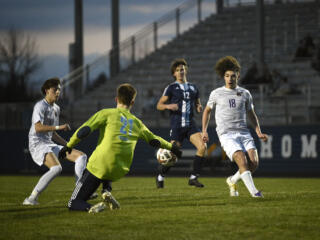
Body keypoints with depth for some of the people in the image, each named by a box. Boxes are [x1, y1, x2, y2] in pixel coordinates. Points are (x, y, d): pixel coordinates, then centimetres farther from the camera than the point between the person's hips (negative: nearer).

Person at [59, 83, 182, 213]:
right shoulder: (137, 123, 17)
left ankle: (91, 207, -28)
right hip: (120, 172, 4)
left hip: (99, 166, -4)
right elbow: (154, 140, 31)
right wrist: (171, 147, 49)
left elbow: (84, 131, -7)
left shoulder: (107, 113, 3)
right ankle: (107, 194, 13)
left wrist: (68, 146, 4)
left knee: (73, 204, 3)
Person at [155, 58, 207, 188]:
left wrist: (199, 108, 0)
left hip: (190, 124, 4)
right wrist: (168, 106, -21)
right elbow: (159, 105, 0)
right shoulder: (171, 88, 1)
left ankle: (193, 177, -8)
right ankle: (160, 175, 23)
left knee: (202, 147, -18)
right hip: (177, 126, -4)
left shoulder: (193, 88, 13)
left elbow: (198, 104, 24)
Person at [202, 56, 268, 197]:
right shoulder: (216, 94, 7)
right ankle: (253, 191, -24)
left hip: (244, 133, 3)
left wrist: (259, 132, 11)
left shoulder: (245, 93, 13)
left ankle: (233, 181, 14)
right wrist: (204, 131, 14)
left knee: (254, 163, -13)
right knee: (242, 160, -23)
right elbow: (207, 110, 22)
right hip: (226, 134, -3)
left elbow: (251, 114, 23)